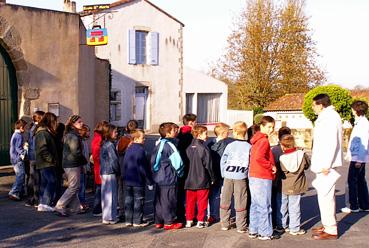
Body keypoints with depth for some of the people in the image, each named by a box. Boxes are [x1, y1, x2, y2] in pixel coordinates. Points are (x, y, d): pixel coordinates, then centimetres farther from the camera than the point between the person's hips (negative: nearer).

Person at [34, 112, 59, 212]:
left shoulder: (47, 132, 19)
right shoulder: (42, 133, -14)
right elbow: (43, 149, -23)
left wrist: (54, 159, 15)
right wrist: (52, 159, -18)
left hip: (47, 163, 10)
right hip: (46, 163, -10)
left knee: (45, 183, 12)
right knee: (52, 182, -12)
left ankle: (42, 204, 17)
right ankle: (46, 204, -12)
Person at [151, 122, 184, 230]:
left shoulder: (158, 145, 9)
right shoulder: (170, 145, -17)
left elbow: (153, 161, 15)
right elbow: (177, 161, -18)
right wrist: (180, 173, -2)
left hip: (158, 178, 8)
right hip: (169, 179, -8)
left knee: (159, 200, 13)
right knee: (169, 200, 1)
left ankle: (158, 221, 21)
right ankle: (169, 222, 8)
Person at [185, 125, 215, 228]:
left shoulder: (189, 148, 3)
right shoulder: (204, 148, -14)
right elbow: (208, 165, -12)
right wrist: (212, 178, -1)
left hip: (190, 180, 5)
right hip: (202, 180, -5)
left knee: (190, 201, 12)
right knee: (202, 201, 6)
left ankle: (189, 220, 16)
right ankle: (200, 221, 9)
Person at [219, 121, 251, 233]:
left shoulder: (230, 146, -1)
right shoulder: (249, 147, -1)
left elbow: (223, 161, 3)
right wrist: (248, 175, 9)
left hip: (228, 176, 1)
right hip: (241, 177, 0)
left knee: (225, 201, 12)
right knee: (240, 202, 4)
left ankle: (224, 224, 17)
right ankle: (241, 227, 7)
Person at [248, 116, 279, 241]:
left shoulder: (256, 139, 14)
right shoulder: (264, 140, -15)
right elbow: (258, 157, -29)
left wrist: (270, 166, 13)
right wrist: (271, 166, -17)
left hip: (253, 176, 9)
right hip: (262, 178, -9)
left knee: (255, 205, 15)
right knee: (265, 206, 0)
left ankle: (253, 230, 21)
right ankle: (265, 233, 7)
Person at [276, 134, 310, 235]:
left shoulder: (281, 158, -13)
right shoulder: (301, 154, -11)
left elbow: (279, 172, -5)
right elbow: (307, 165, 4)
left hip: (283, 187, 0)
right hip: (296, 187, 0)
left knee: (282, 207, 15)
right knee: (294, 208, 6)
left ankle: (281, 225, 26)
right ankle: (295, 228, 11)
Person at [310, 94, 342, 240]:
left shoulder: (330, 117, -15)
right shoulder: (325, 117, 17)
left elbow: (332, 143, -22)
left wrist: (326, 164, -22)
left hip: (326, 164, -11)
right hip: (322, 164, 11)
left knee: (325, 196, -7)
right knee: (325, 195, 17)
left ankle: (330, 230, -2)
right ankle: (327, 225, 27)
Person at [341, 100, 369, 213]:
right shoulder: (360, 122, 12)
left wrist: (359, 159, -21)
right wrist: (349, 154, 21)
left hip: (358, 158, -9)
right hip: (358, 157, 9)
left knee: (352, 180, -2)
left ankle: (354, 206, 5)